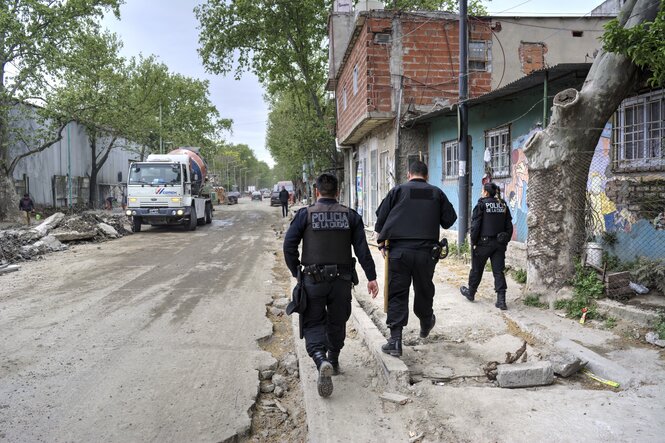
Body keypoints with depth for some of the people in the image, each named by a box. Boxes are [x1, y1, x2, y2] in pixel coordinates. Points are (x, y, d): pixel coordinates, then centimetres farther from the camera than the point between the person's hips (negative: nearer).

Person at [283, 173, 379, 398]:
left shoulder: (305, 214, -2)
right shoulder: (350, 215, 3)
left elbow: (289, 245, -7)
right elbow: (362, 249, -1)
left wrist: (296, 272, 5)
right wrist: (371, 277, 1)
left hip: (313, 280, -2)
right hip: (342, 279, 2)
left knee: (313, 323, 5)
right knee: (337, 322, 19)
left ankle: (320, 360, -18)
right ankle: (333, 361, 32)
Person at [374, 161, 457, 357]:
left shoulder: (397, 191, 4)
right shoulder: (437, 193, 9)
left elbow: (381, 218, 3)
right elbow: (449, 219, 13)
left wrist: (381, 241, 13)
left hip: (399, 250, -2)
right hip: (426, 251, 2)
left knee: (397, 294, 1)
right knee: (424, 291, 20)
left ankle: (395, 341, -4)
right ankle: (426, 325, 43)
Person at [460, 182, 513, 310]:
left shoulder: (482, 205, -10)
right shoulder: (503, 206, 6)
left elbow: (475, 225, -12)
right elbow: (509, 226, 8)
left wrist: (473, 242, -5)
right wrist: (505, 241, 14)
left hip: (483, 243, -4)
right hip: (499, 244, 4)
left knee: (476, 269, 12)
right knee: (498, 271, 5)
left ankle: (470, 293, 29)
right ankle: (501, 300, -1)